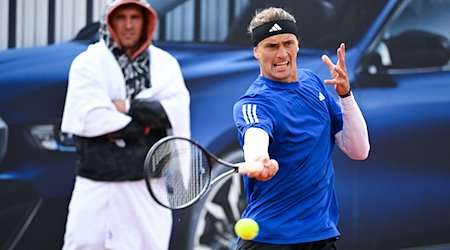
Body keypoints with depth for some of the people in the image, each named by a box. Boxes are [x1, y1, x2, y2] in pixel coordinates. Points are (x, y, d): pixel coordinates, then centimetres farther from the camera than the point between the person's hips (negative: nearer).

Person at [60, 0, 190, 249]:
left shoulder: (165, 63, 8)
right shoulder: (88, 63, -2)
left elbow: (177, 114, -6)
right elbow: (92, 119, -15)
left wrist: (128, 107, -14)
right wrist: (147, 125, -10)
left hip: (150, 184, 3)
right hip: (98, 184, -3)